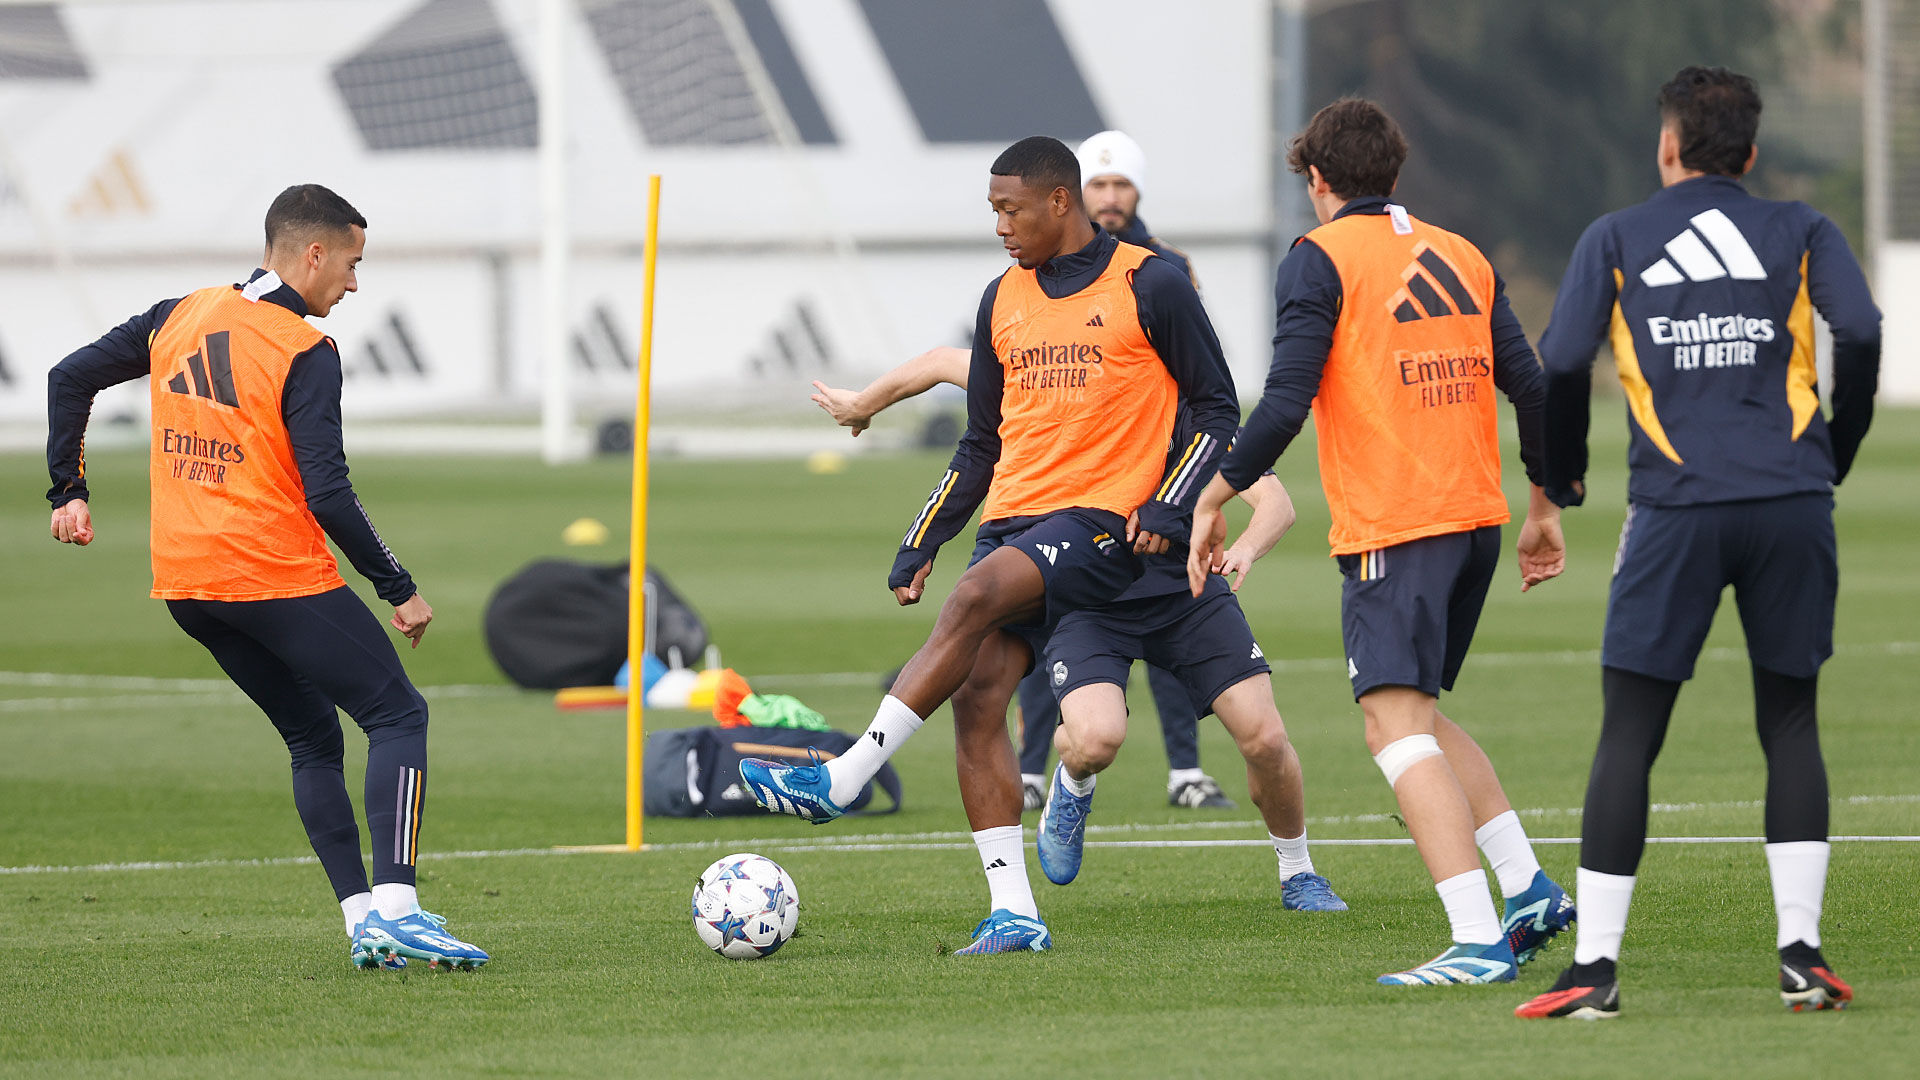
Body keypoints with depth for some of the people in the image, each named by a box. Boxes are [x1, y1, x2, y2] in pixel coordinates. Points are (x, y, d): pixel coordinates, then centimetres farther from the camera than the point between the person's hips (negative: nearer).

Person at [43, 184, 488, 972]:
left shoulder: (180, 318, 10)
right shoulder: (305, 352, -12)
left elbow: (70, 377, 14)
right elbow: (327, 493, -17)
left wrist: (68, 492, 21)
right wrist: (399, 589, -10)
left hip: (183, 582, 7)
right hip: (277, 574, -7)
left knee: (314, 740, 17)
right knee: (398, 714, 0)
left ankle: (361, 919, 8)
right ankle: (394, 909, -15)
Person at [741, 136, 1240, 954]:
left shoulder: (1149, 286, -1)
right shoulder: (1003, 300, 16)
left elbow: (1217, 411, 2)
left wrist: (1167, 506, -11)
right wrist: (922, 544, 16)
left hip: (1100, 522, -6)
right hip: (1012, 518, 6)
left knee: (974, 599, -29)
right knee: (976, 699, -10)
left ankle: (841, 780, -29)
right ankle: (1013, 913, -10)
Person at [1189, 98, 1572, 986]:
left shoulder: (1320, 258, -3)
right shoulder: (1461, 257, 16)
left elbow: (1284, 404, -12)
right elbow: (1530, 389, 14)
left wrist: (1213, 499, -4)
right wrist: (1545, 509, 24)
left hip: (1390, 529, -7)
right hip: (1474, 515, 7)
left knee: (1397, 727, -10)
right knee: (1421, 717, 21)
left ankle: (1478, 939, -23)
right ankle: (1528, 889, 13)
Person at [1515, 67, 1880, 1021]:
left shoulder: (1615, 241, 9)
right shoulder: (1800, 232, 11)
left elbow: (1560, 366, -1)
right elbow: (1859, 333, -4)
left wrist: (1561, 479, 14)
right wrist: (1835, 457, 9)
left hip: (1676, 507, -1)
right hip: (1791, 505, 1)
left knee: (1628, 735, 1)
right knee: (1790, 725, 11)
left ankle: (1594, 965, -4)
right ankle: (1801, 952, 2)